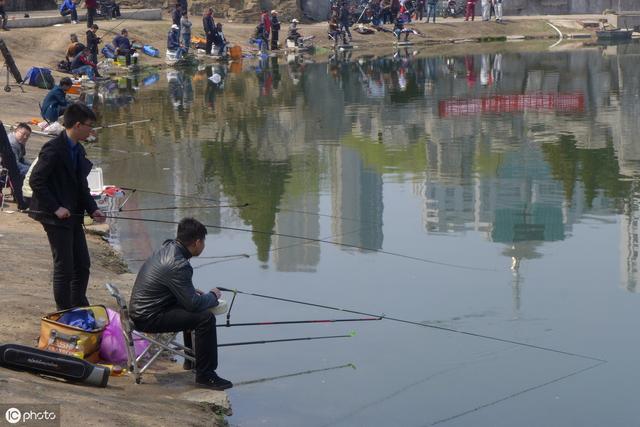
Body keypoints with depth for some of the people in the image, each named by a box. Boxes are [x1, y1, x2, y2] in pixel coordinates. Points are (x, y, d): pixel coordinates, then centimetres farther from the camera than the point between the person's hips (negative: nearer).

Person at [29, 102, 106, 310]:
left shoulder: (78, 150, 11)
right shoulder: (53, 149, -17)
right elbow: (36, 180, -20)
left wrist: (92, 209, 4)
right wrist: (56, 208, -21)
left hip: (73, 216, 9)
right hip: (56, 217, -9)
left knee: (82, 265, 12)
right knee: (64, 267, -4)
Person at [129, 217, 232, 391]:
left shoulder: (166, 248, 6)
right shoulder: (178, 265, -25)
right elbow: (193, 303, -23)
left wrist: (194, 292, 11)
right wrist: (213, 296, -4)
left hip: (141, 310, 11)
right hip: (149, 319, -10)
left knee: (192, 312, 28)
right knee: (206, 318, -17)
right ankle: (205, 375, -10)